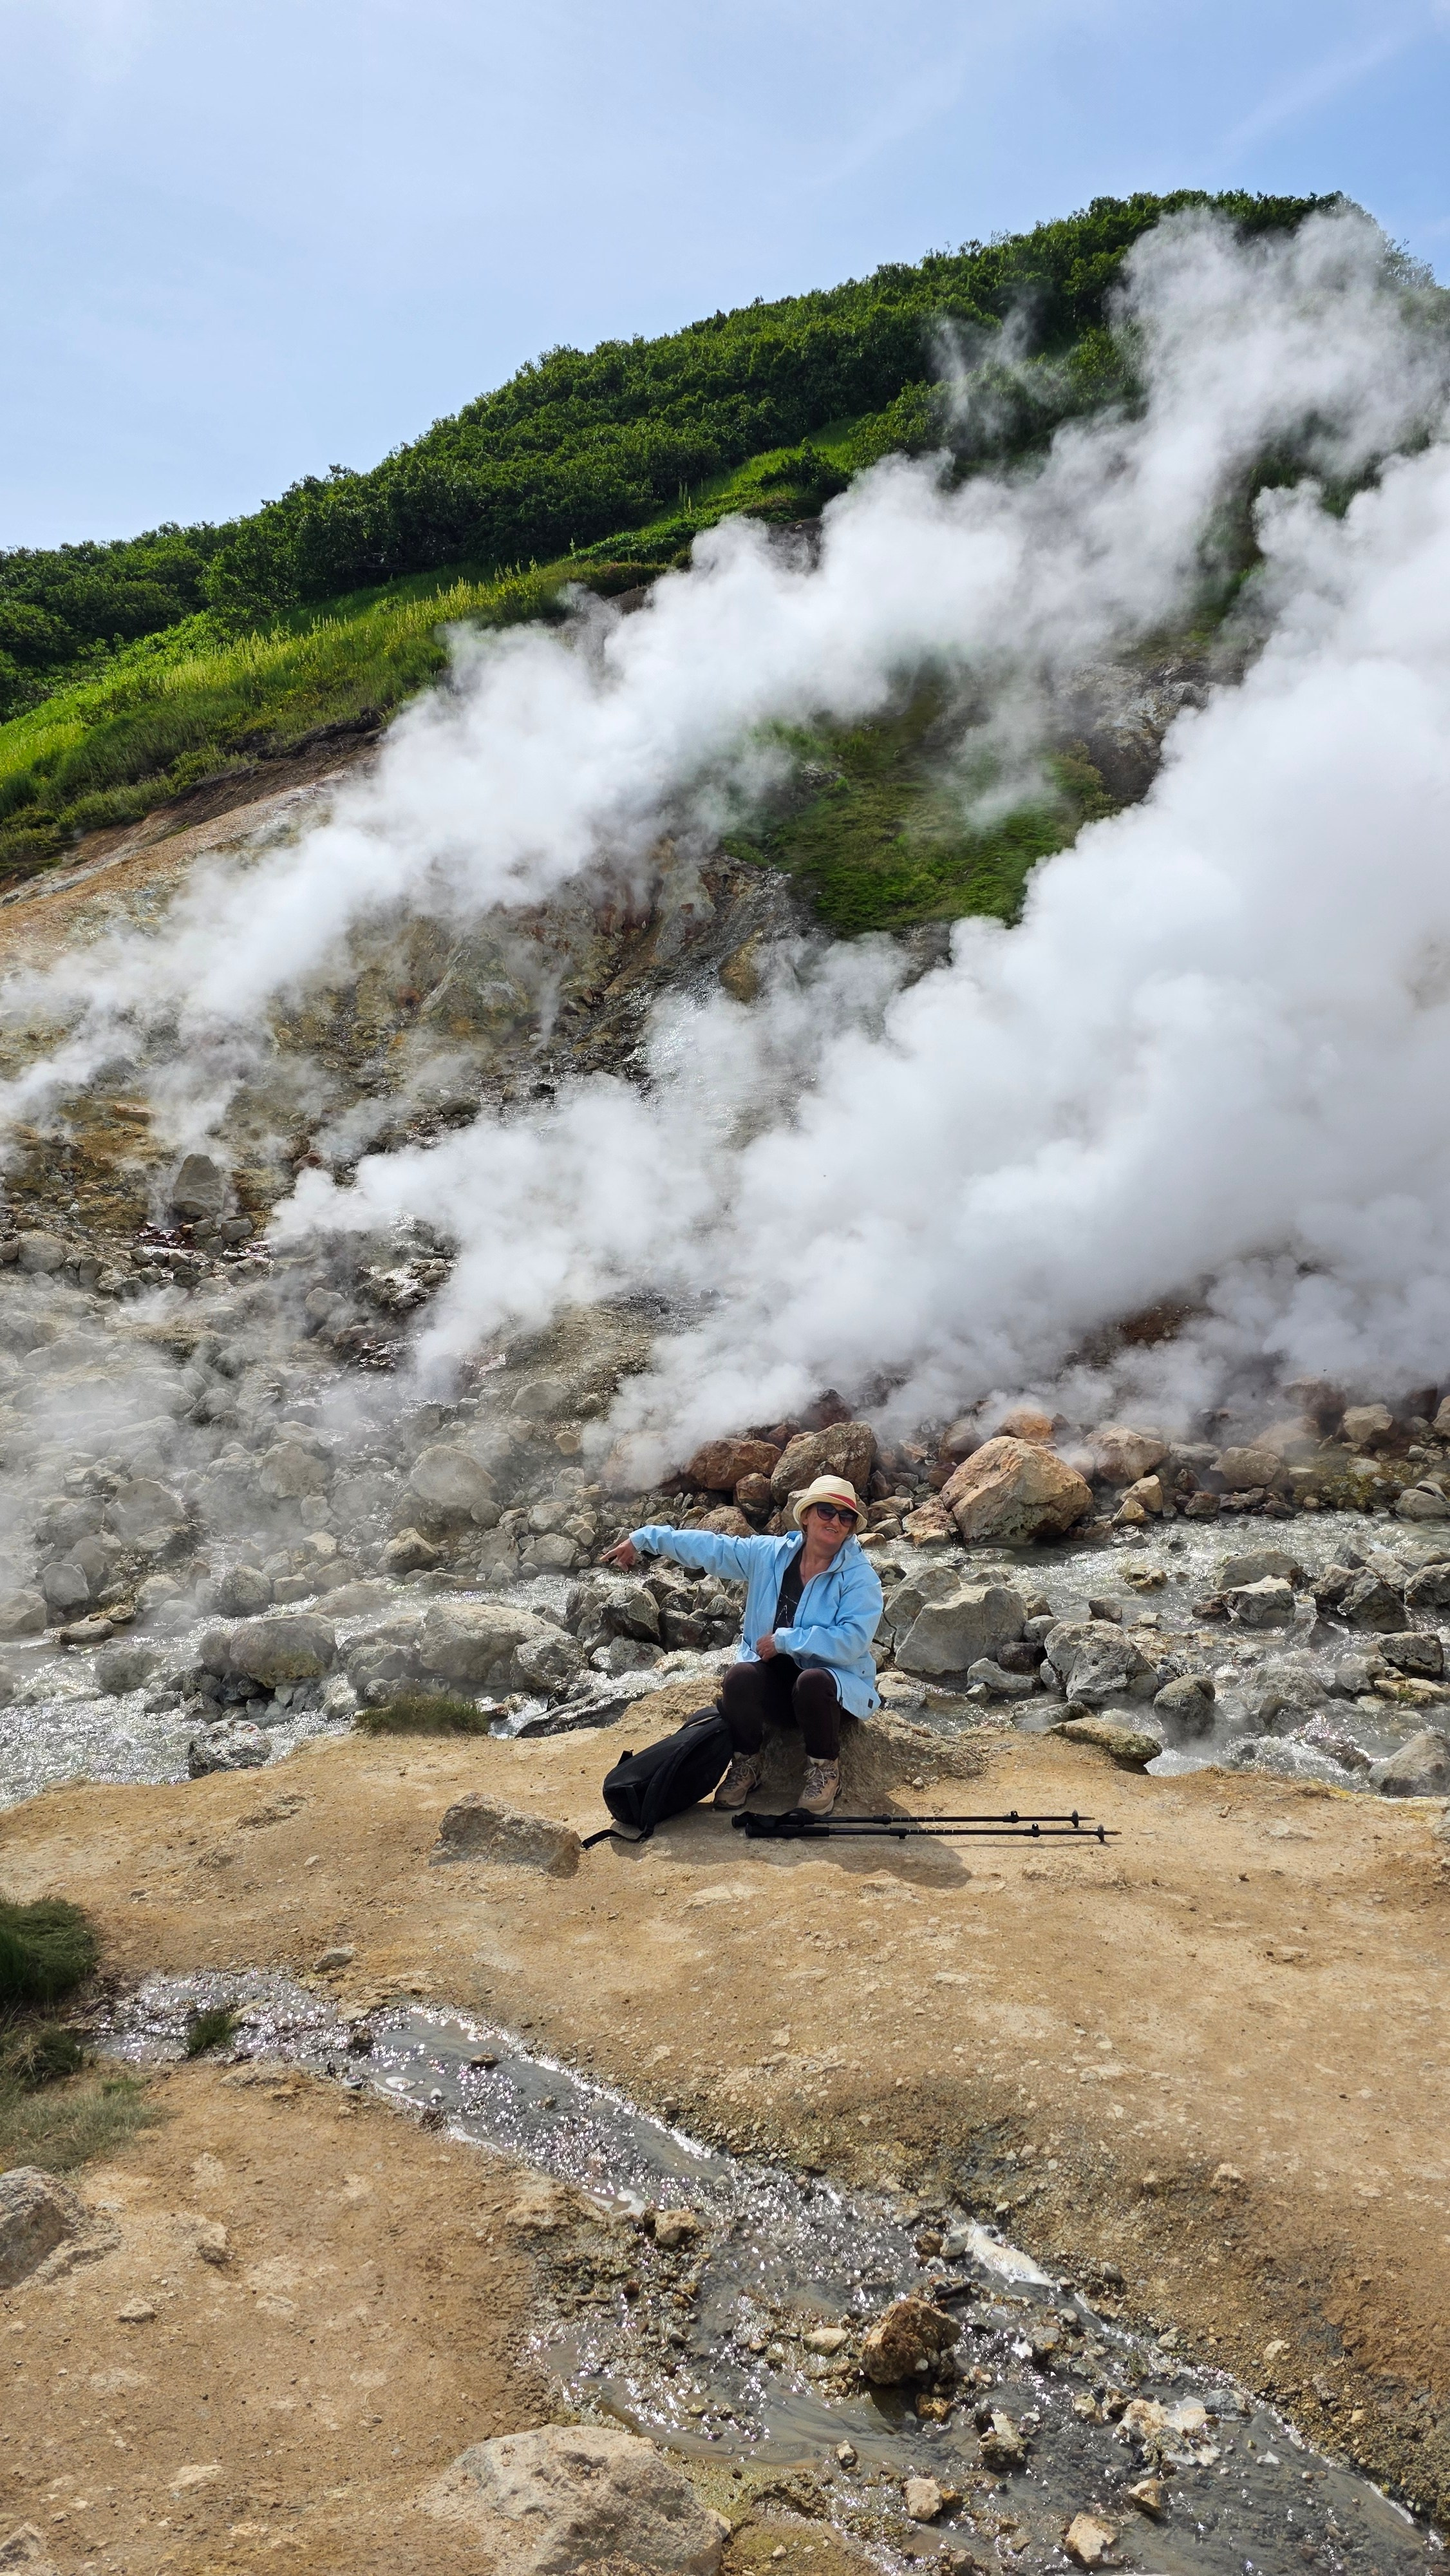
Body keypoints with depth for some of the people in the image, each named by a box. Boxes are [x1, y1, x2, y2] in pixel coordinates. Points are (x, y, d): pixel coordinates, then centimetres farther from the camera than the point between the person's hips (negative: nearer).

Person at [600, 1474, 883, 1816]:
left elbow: (852, 1641, -24)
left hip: (833, 1679, -3)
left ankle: (824, 1768, -8)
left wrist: (784, 1640, -22)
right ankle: (747, 1763, -1)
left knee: (811, 1683, -36)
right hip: (772, 1679, 3)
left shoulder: (860, 1577, -12)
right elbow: (710, 1547, 8)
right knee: (740, 1677, -28)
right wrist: (645, 1539, 8)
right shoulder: (770, 1554, 1)